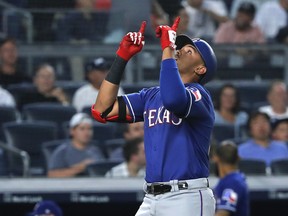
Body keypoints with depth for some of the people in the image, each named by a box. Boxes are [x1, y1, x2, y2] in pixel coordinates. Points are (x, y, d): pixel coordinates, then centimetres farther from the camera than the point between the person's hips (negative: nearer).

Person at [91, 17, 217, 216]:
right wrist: (122, 57, 8)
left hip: (187, 199, -7)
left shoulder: (199, 94, -3)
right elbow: (102, 110, 10)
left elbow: (174, 99, -28)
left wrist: (167, 48, -18)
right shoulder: (151, 96, 18)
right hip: (151, 199, 7)